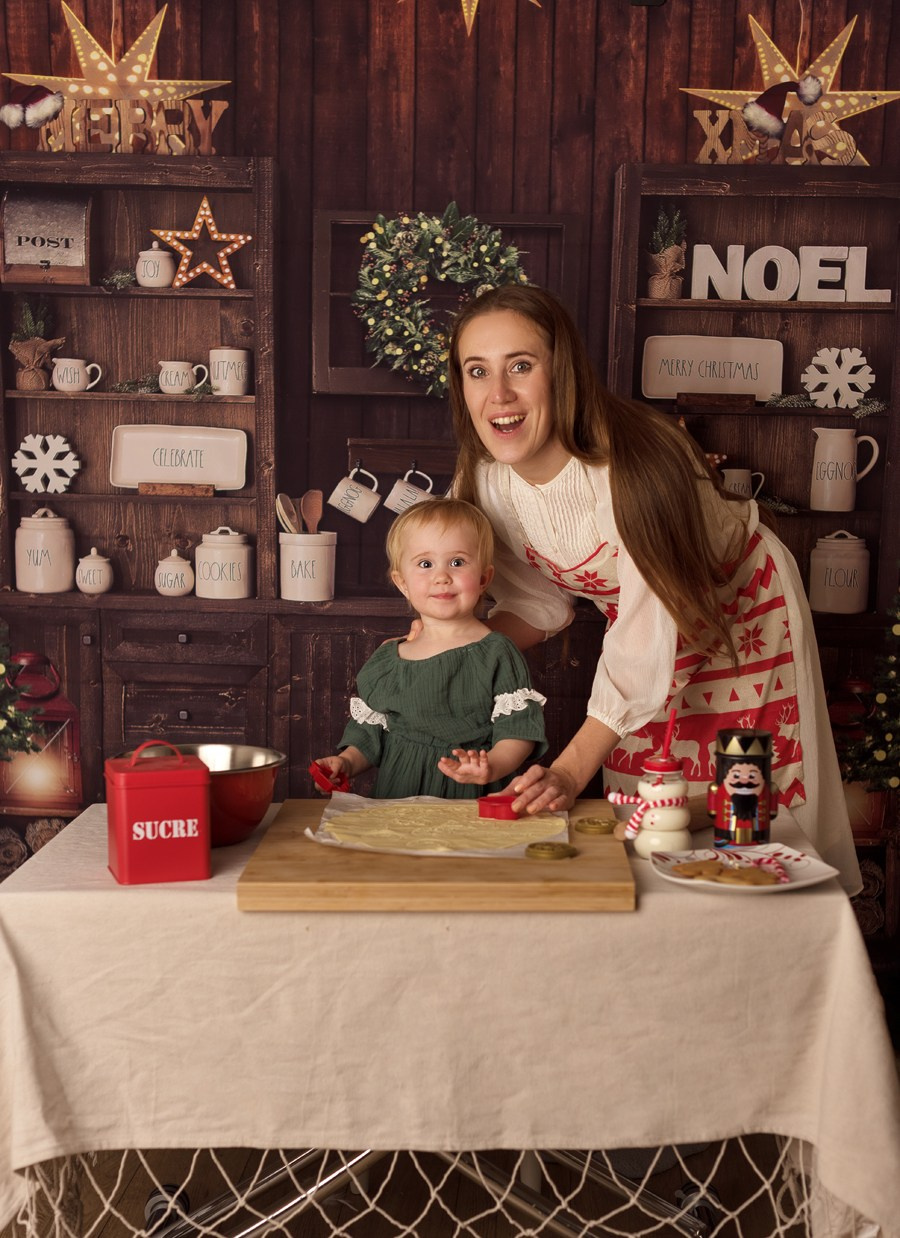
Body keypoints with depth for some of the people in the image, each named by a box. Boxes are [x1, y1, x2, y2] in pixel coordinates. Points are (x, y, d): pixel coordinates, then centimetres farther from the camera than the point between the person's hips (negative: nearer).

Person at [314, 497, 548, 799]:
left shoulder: (496, 654, 0)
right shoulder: (385, 662, 12)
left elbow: (519, 730, -5)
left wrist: (491, 768, -21)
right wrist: (347, 763, 4)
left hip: (471, 798, -3)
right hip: (394, 801, 3)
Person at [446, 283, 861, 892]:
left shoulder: (632, 464, -38)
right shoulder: (485, 481, -18)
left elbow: (651, 641, -33)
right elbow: (538, 601, -2)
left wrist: (571, 771, -34)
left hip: (743, 609, -5)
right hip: (637, 613, 5)